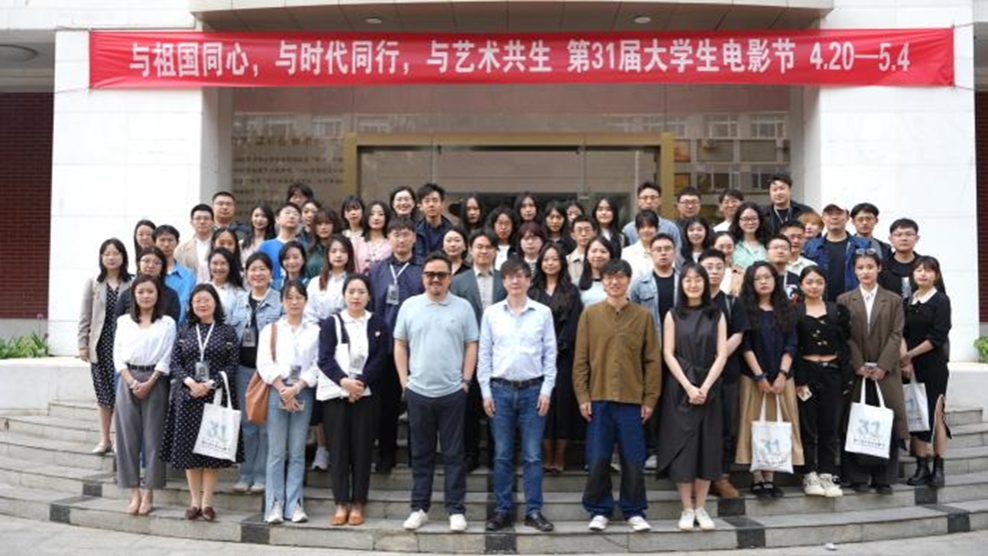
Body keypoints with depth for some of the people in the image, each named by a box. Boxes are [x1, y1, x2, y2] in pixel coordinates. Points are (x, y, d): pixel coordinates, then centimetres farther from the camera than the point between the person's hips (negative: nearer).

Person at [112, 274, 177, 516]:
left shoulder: (166, 323, 3)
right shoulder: (124, 321, 11)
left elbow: (166, 358, -2)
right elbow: (118, 355, 5)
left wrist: (149, 383, -11)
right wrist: (132, 382, -8)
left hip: (155, 381, -2)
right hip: (128, 380, 3)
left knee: (153, 437, -1)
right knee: (128, 436, 2)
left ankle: (148, 494, 6)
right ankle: (134, 493, 9)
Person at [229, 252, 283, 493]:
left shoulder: (281, 301, -3)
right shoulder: (239, 302, 12)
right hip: (244, 367, 4)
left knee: (267, 423, 1)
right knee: (246, 422, 10)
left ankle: (262, 475, 11)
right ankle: (246, 473, 19)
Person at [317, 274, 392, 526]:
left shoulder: (378, 325, 6)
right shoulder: (331, 323, 6)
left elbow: (380, 360, -2)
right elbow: (324, 359, -4)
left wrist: (360, 382, -15)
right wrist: (344, 381, -19)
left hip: (365, 394, 0)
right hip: (334, 394, 0)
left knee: (362, 449, 1)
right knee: (338, 449, 1)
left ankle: (358, 503, 10)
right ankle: (341, 503, 9)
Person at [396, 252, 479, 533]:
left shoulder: (463, 307, 1)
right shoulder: (409, 306, 4)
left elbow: (471, 346, 3)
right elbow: (400, 345, 8)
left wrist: (466, 380, -3)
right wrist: (404, 381, 1)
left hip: (452, 392, -1)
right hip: (418, 392, 1)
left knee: (454, 454, 5)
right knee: (421, 453, 11)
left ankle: (455, 509, 13)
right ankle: (419, 508, 20)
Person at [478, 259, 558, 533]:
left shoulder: (543, 313, 2)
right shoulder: (491, 313, 4)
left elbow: (550, 354, 3)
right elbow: (484, 354, 5)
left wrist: (547, 390, -3)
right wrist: (486, 392, 1)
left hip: (533, 389, -1)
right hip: (501, 389, 1)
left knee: (533, 455, 3)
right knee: (502, 455, 6)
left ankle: (534, 510, 12)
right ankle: (502, 510, 16)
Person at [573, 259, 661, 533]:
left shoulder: (643, 316, 4)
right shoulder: (590, 314, 4)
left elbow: (652, 360, 5)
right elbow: (580, 359, 3)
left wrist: (650, 398, 0)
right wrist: (582, 396, -3)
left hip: (632, 400, 0)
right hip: (598, 399, 0)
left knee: (633, 460, 5)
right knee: (597, 460, 4)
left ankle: (634, 511, 19)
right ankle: (599, 511, 18)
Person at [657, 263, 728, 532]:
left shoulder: (717, 316, 7)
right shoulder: (673, 315, 5)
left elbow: (721, 355, -1)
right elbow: (668, 354, -2)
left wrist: (705, 387, -13)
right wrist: (688, 386, -13)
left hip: (709, 388, 1)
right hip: (680, 388, -1)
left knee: (707, 446, 1)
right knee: (682, 445, -2)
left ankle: (701, 507, 10)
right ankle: (687, 508, 5)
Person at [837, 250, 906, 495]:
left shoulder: (893, 300, 9)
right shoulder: (844, 300, 7)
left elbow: (896, 335, 1)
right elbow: (845, 337, 1)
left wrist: (882, 366, -9)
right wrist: (859, 366, -9)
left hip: (885, 372, 1)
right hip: (855, 372, 0)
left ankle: (884, 478, 8)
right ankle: (858, 477, 7)